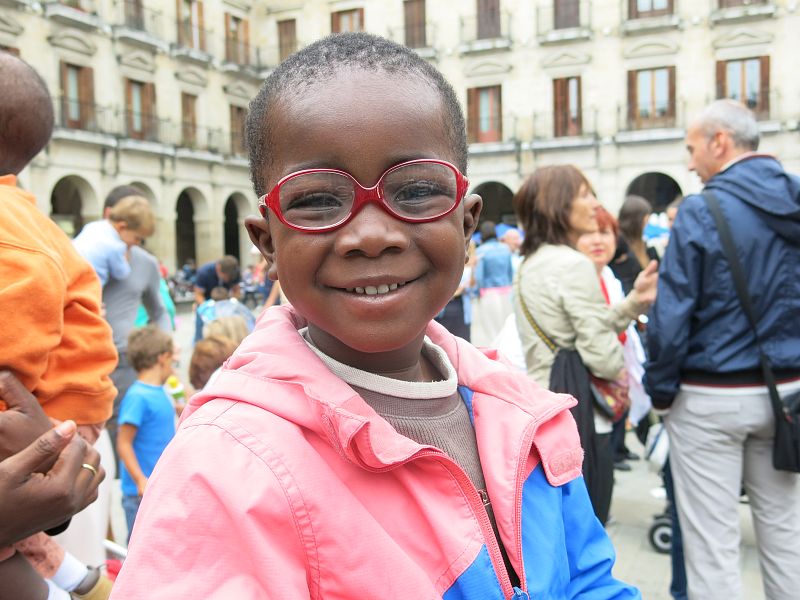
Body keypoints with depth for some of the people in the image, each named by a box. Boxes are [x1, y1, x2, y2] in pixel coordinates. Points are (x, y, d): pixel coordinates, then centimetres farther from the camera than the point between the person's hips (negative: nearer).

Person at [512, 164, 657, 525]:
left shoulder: (530, 263, 13)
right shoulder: (573, 265, -17)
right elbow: (597, 347, -19)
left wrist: (635, 300, 8)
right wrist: (620, 373, 2)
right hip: (576, 412, -9)